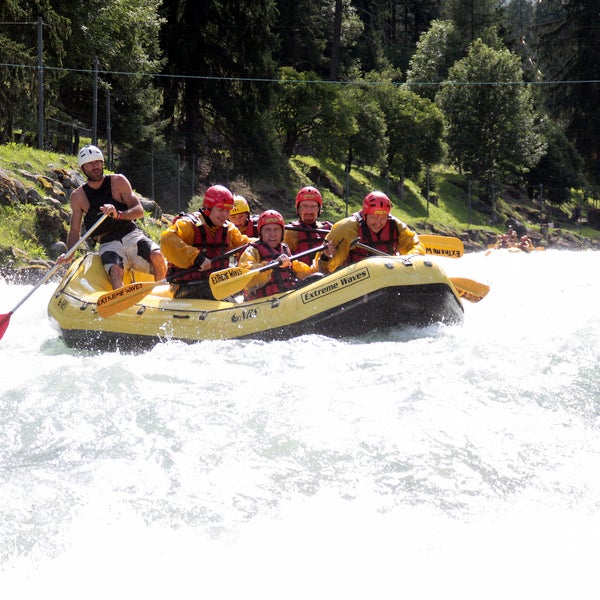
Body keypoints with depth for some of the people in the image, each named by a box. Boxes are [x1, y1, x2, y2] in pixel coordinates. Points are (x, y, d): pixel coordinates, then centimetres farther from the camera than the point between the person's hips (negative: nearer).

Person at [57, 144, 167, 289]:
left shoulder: (118, 182, 6)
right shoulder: (78, 196, 8)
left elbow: (139, 211, -2)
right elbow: (74, 231, 9)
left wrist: (118, 214, -22)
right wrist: (68, 254, -11)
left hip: (131, 235, 1)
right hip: (108, 244, -1)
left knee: (156, 256, -30)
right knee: (116, 271, -34)